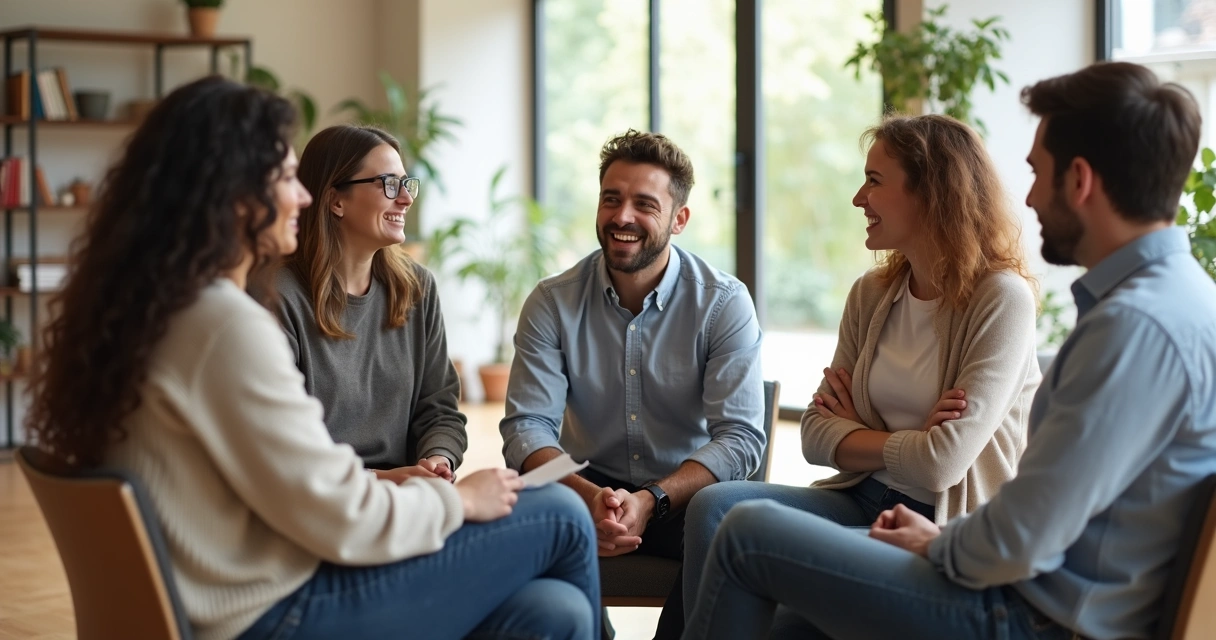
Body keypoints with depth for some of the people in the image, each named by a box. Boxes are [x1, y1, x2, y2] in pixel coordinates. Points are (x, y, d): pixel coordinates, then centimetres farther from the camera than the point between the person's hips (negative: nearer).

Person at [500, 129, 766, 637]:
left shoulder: (725, 304, -6)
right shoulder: (553, 304, -1)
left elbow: (741, 437, -13)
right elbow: (527, 425, -9)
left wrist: (651, 500, -29)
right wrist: (588, 496, -29)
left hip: (688, 495, -1)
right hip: (590, 491, 1)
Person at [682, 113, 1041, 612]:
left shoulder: (1001, 299, -13)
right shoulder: (872, 294, 8)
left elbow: (942, 464, -19)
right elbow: (817, 432, 5)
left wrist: (861, 433, -2)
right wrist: (907, 444, -10)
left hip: (946, 530, -7)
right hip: (864, 501, 7)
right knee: (715, 507, -17)